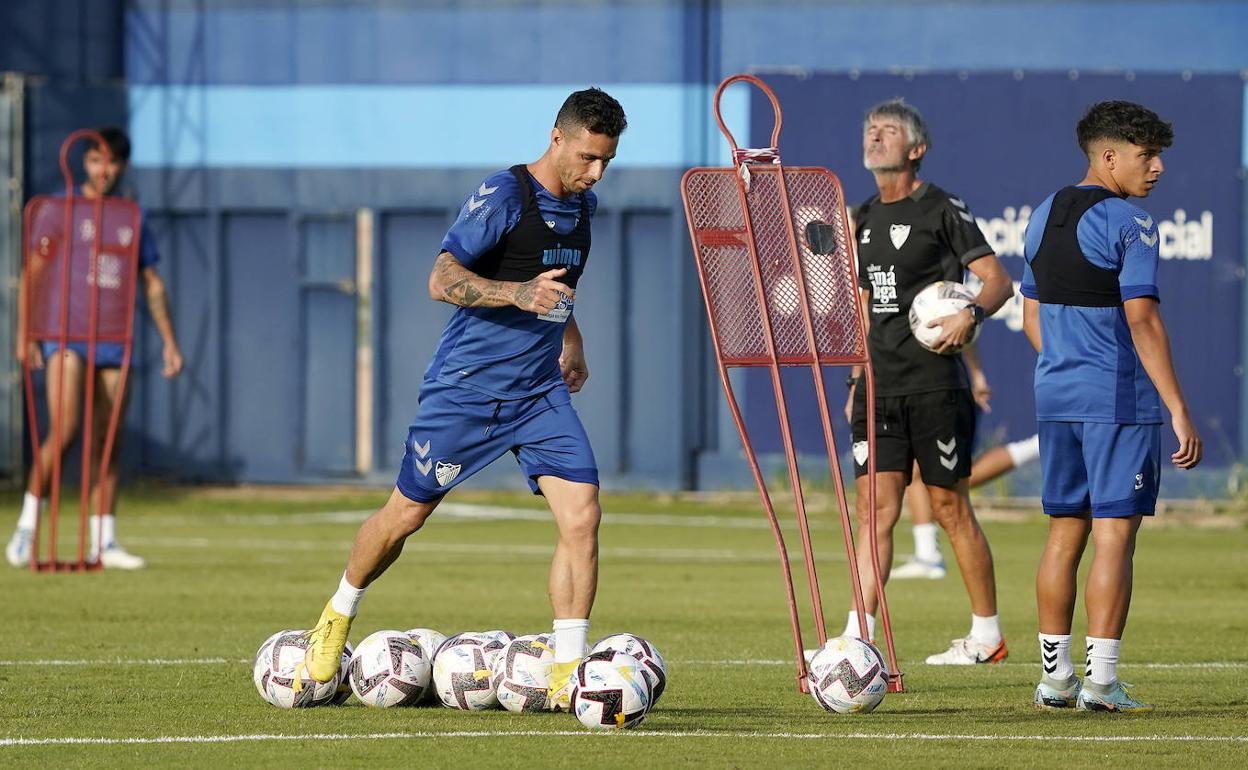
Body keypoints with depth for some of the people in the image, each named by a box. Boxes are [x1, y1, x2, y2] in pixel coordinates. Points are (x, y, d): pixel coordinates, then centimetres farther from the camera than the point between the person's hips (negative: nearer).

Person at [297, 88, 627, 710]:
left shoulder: (582, 206, 9)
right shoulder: (503, 195, -15)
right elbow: (442, 280, -22)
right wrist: (519, 294, -34)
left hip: (540, 391, 6)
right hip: (466, 385, -6)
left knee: (582, 514, -12)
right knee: (407, 512, 6)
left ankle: (566, 671, -9)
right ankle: (337, 619, 33)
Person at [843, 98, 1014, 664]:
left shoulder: (942, 210, -6)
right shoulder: (865, 219, 15)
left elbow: (998, 280, -9)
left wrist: (971, 313, -29)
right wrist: (858, 378, 18)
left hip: (934, 385, -6)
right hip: (880, 387, 6)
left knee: (950, 508, 1)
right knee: (876, 507, -3)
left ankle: (987, 635, 13)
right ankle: (858, 637, -8)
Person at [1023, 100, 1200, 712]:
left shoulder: (1044, 217, 13)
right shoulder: (1129, 224, -12)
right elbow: (1142, 321, -18)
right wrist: (1178, 410, -18)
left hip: (1056, 399, 7)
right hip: (1121, 402, -7)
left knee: (1064, 532, 13)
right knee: (1114, 535, -5)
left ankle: (1055, 677, 15)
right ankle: (1101, 680, -8)